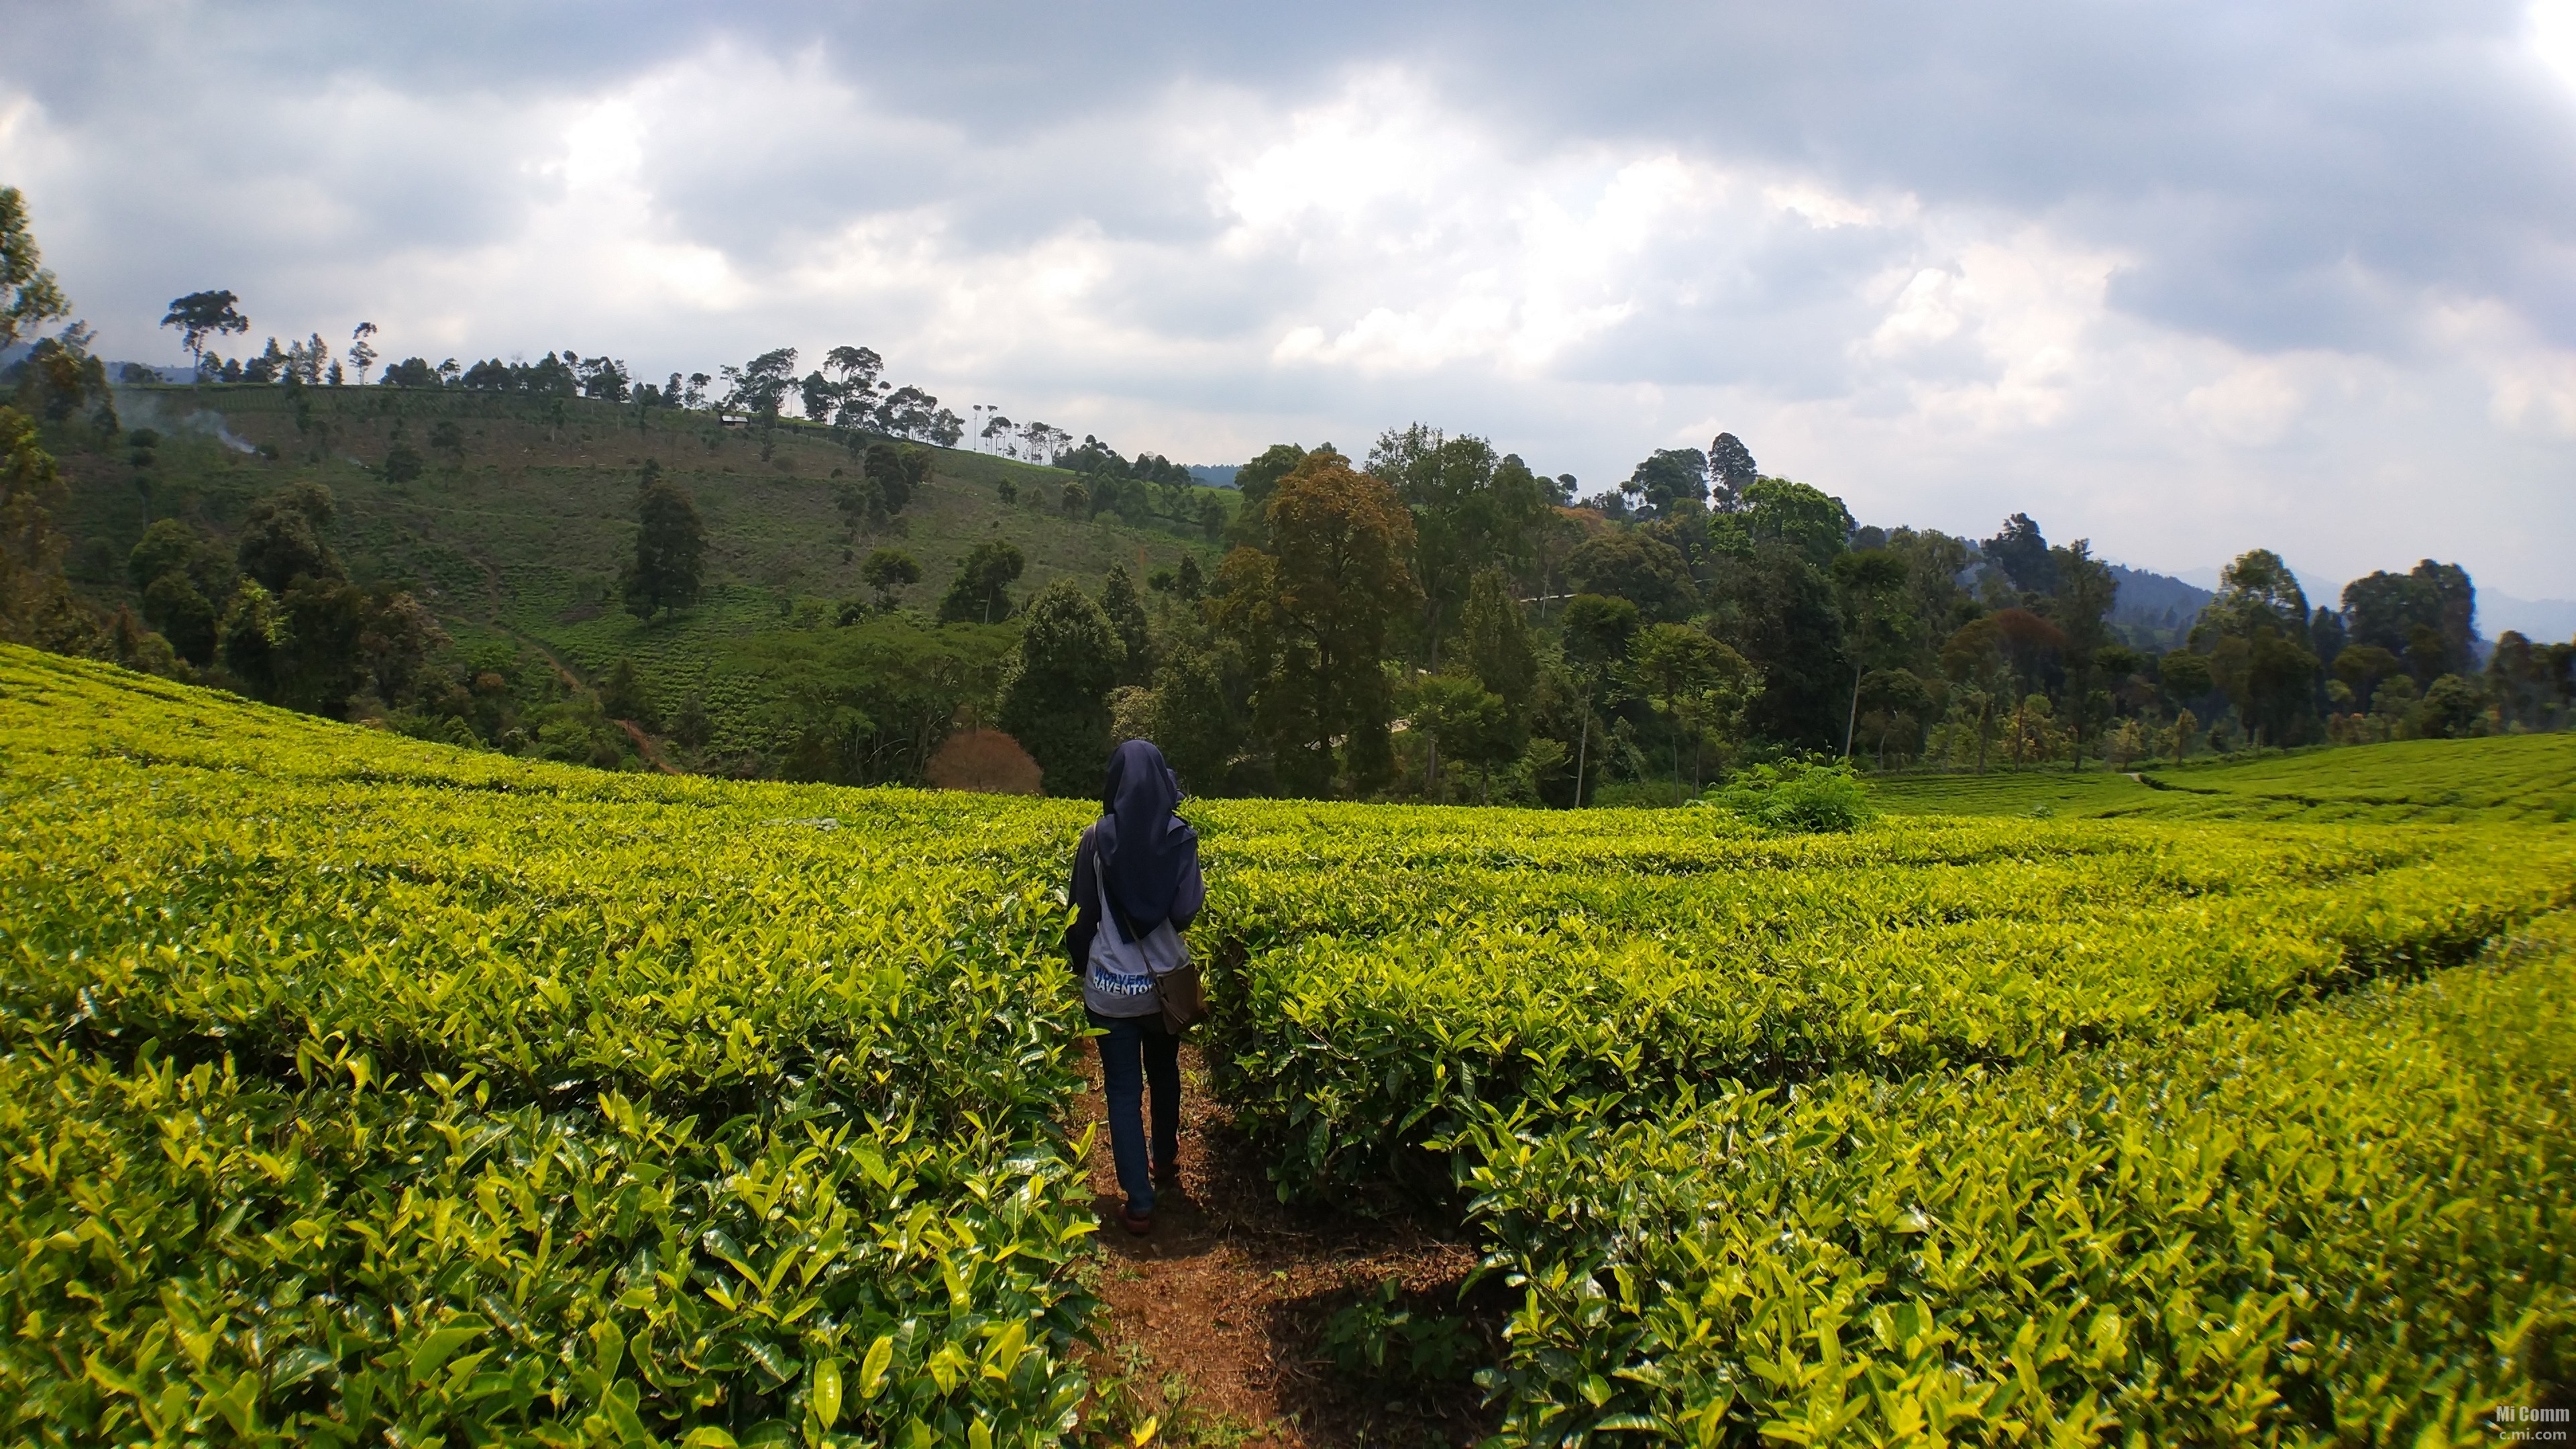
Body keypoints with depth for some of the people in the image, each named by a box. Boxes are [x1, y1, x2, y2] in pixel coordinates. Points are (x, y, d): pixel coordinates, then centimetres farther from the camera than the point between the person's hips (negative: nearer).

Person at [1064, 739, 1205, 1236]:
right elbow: (1185, 911, -11)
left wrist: (1080, 966, 14)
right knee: (1164, 1072, 26)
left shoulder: (1096, 838, -9)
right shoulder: (1180, 836, -8)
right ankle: (1165, 1160, 45)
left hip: (1111, 986, -2)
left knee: (1123, 1090, 3)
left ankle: (1139, 1203, 1)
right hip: (1166, 980, 2)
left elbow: (1082, 913, -2)